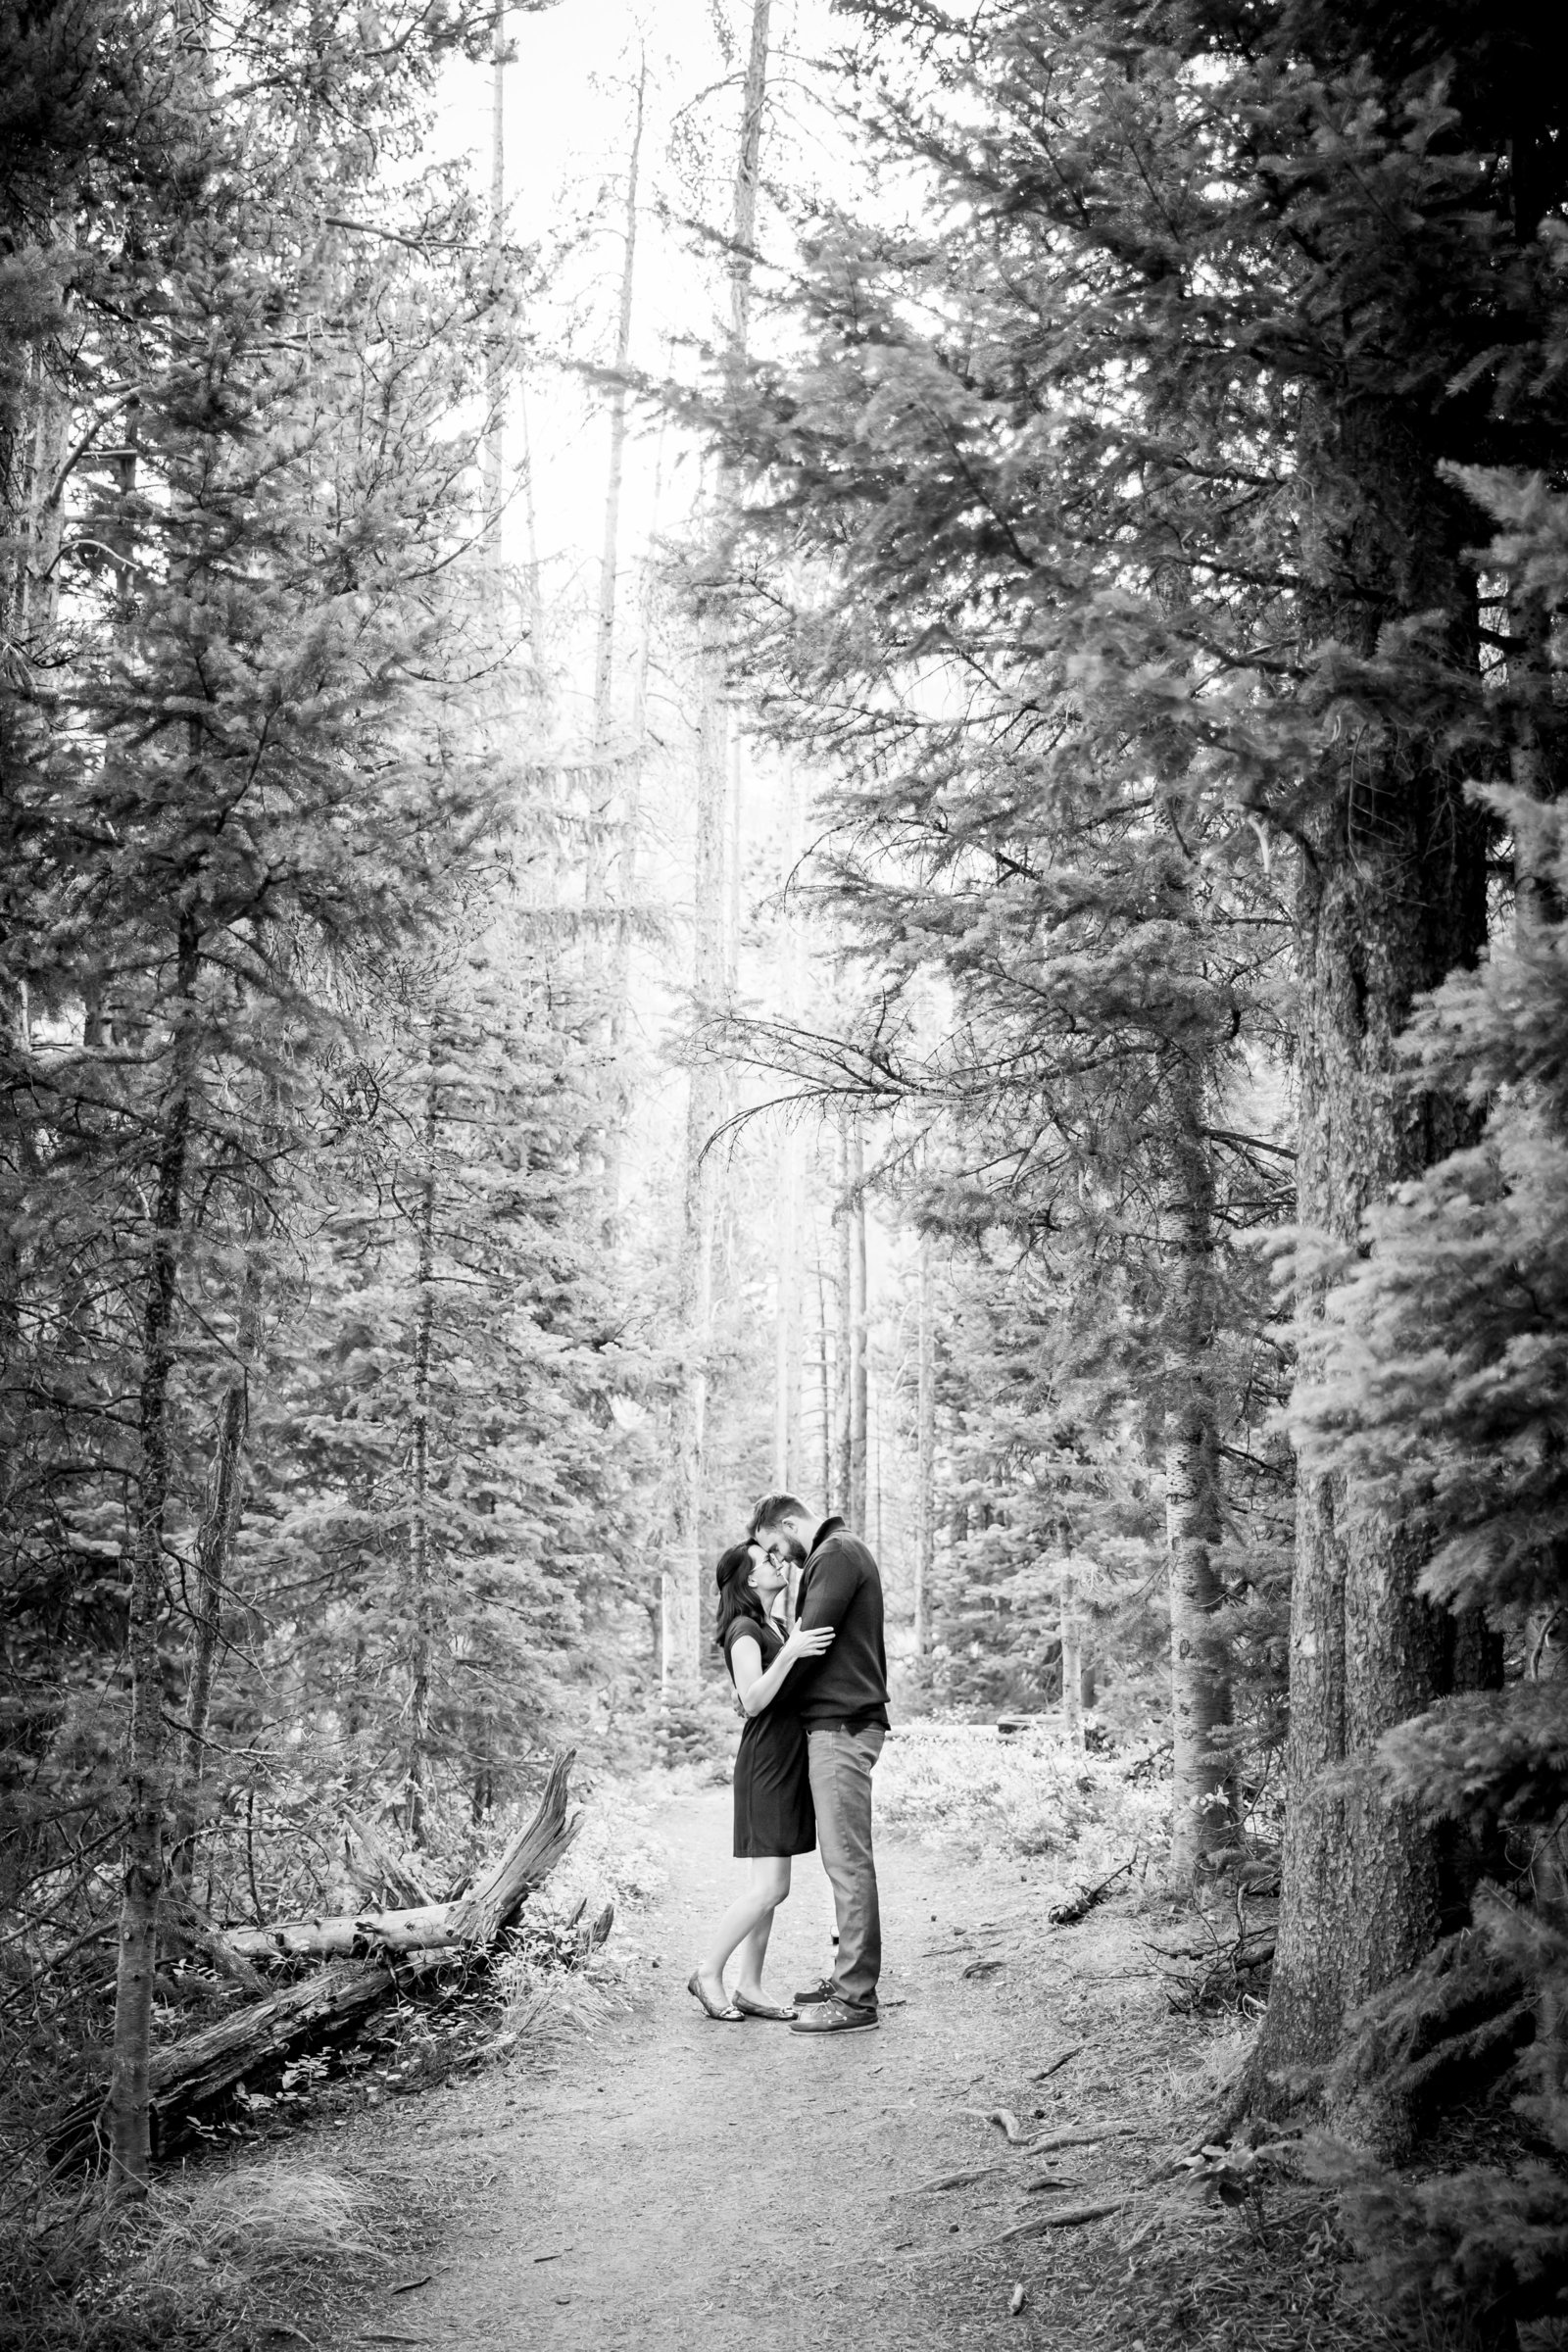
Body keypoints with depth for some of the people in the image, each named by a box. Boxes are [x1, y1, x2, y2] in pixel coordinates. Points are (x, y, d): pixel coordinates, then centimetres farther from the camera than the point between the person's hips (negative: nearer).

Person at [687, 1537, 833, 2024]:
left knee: (767, 1888, 8)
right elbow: (752, 1701, -20)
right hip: (764, 1765, -9)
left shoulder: (773, 1627, 17)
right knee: (769, 1888, -11)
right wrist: (789, 1653, -31)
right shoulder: (744, 1629, -11)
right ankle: (708, 1973, 1)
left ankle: (749, 1988, 12)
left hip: (786, 1764, 9)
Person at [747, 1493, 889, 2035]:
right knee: (845, 1859, 13)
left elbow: (811, 1641, -16)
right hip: (839, 1724, 10)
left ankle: (856, 1998, -6)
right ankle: (850, 1975, 19)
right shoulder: (839, 1553, 21)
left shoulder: (836, 1554, -11)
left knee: (847, 1861, -8)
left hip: (841, 1727, -10)